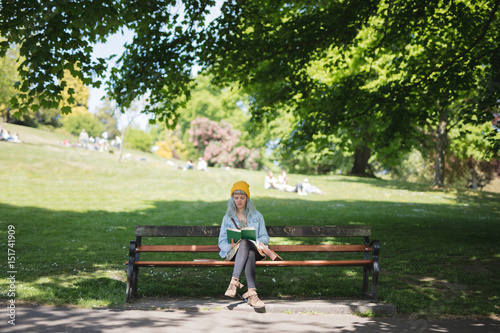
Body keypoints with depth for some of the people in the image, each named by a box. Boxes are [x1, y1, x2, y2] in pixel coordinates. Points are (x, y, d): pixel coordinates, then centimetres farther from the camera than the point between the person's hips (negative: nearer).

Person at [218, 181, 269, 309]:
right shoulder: (227, 218, 21)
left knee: (245, 243, -40)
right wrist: (230, 246, -10)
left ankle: (234, 281, -50)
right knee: (246, 248, -40)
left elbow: (265, 237, 16)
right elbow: (222, 241, 14)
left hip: (254, 249, 0)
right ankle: (252, 293, -52)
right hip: (234, 251, 0)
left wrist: (259, 242, -8)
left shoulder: (257, 216, 21)